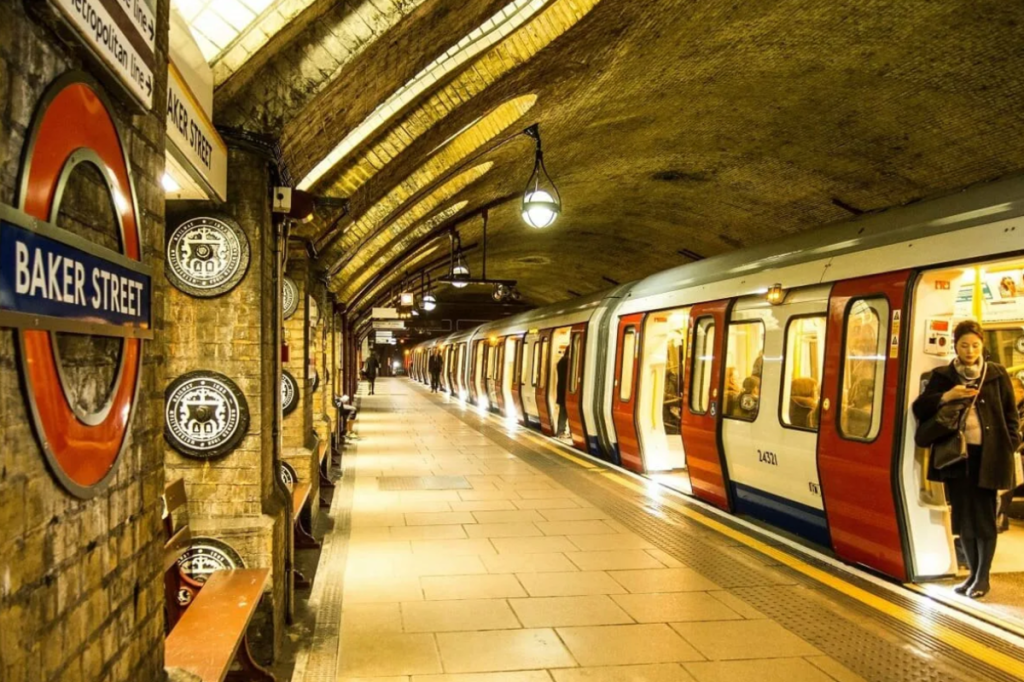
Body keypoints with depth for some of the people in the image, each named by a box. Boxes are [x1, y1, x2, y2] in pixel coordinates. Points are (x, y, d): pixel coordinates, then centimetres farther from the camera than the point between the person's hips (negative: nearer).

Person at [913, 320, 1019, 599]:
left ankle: (983, 578, 14)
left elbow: (1011, 415, 8)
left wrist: (1009, 447, -2)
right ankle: (973, 573, 22)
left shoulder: (997, 375, 4)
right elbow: (919, 409, 0)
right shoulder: (942, 376, 6)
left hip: (987, 455, -2)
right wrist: (947, 396, -14)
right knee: (963, 517, 8)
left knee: (984, 517, 3)